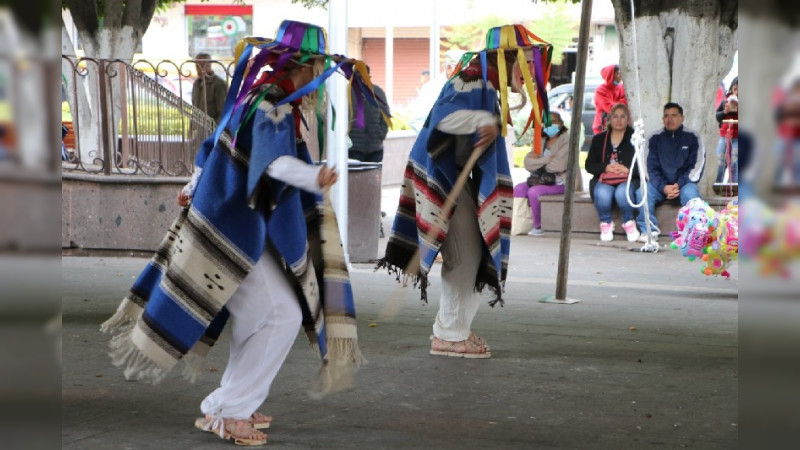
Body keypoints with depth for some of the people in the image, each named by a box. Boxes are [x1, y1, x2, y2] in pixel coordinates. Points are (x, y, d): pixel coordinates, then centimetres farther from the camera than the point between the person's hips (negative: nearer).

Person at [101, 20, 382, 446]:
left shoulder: (260, 96, 11)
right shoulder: (273, 106, -20)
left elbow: (218, 141, 24)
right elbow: (273, 158, -40)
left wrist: (195, 187, 37)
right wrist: (313, 177, -58)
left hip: (229, 221, 10)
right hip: (235, 231, -10)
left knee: (257, 316, 18)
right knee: (282, 316, -9)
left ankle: (234, 404, 27)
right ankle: (226, 411, -2)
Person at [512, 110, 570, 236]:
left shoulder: (566, 139, -6)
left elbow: (558, 166, -19)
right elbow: (528, 163, 0)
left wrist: (538, 161, -4)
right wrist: (548, 159, -14)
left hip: (560, 182, -7)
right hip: (543, 180, 7)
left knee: (533, 191, -28)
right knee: (518, 189, -13)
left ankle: (538, 227, -15)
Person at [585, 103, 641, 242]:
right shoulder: (599, 139, 17)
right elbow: (589, 166, 9)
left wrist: (627, 169, -17)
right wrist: (606, 167, -10)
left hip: (628, 180, -2)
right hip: (604, 181, 2)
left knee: (623, 192, -36)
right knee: (602, 193, -34)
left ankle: (629, 222, -11)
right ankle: (606, 223, -9)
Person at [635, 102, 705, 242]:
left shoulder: (692, 137, 3)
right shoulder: (655, 138, 7)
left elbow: (697, 166, -2)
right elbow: (650, 167, 0)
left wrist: (679, 185, -16)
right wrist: (663, 187, -17)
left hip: (684, 184, -2)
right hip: (660, 186, 2)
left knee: (690, 192, -35)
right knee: (643, 191, -28)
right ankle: (649, 231, -24)